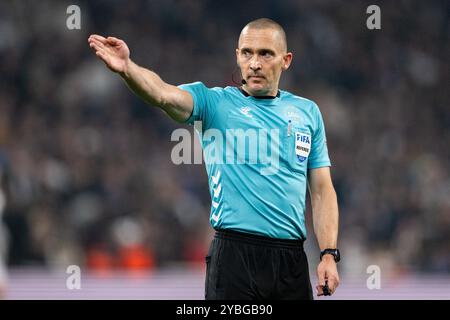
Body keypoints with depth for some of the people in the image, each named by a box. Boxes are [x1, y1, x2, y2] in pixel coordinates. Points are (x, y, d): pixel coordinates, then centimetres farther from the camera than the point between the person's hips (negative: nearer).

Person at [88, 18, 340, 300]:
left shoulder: (308, 112, 12)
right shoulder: (215, 103, 1)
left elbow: (322, 191, 12)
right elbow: (164, 94, -19)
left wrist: (329, 255, 1)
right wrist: (127, 68, -40)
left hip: (292, 258, 3)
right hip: (234, 255, -3)